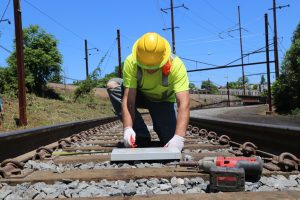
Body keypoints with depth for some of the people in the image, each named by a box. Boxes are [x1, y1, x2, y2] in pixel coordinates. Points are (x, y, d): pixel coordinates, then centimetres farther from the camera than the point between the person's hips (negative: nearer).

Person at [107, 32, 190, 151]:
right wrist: (127, 128, -45)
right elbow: (129, 100, -31)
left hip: (165, 101, -2)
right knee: (112, 86, -27)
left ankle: (159, 125, 13)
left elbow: (184, 104, -40)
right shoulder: (131, 62, -30)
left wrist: (179, 137, -51)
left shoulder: (176, 65, -33)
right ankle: (142, 137, -18)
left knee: (173, 143, -25)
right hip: (141, 96, 3)